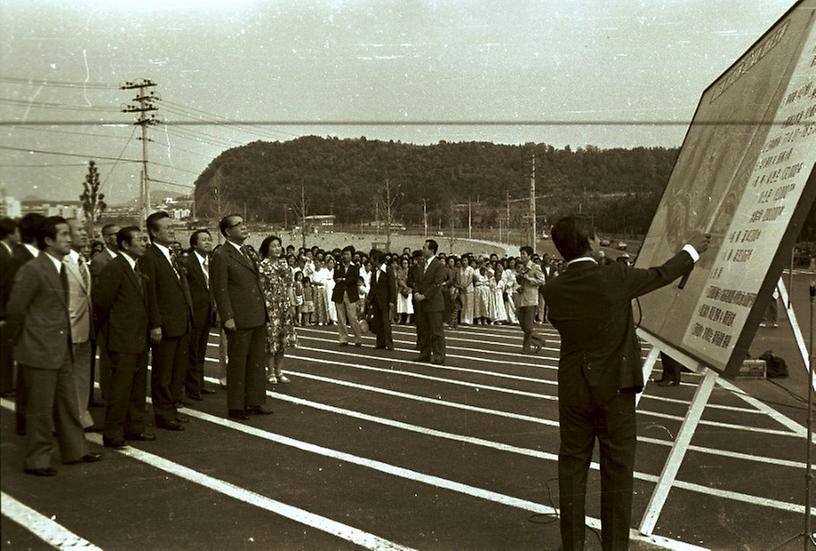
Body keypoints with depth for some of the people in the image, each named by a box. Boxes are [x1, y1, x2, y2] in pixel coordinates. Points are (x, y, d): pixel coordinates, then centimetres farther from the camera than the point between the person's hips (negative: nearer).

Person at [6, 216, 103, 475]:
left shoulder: (60, 268, 10)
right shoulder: (32, 270, -17)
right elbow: (15, 308, -15)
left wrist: (66, 341, 13)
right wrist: (21, 340, -4)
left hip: (62, 349, 8)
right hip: (39, 351, -8)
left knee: (68, 403, 17)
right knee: (40, 408, 3)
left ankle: (75, 451, 29)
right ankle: (36, 461, 17)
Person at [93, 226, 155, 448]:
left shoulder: (137, 267, 13)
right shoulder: (114, 268, -15)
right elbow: (100, 301, -15)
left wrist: (145, 327, 14)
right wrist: (107, 327, -2)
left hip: (139, 338, 9)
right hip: (123, 339, -9)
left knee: (138, 387, 15)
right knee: (121, 387, -3)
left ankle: (135, 428, 26)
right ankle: (112, 435, 7)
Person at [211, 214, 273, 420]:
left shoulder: (250, 251, 14)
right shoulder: (221, 256, -10)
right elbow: (220, 289, -13)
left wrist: (263, 310, 16)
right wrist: (227, 317, -17)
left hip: (258, 316, 8)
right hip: (239, 319, -8)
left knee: (256, 361, 14)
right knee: (237, 363, 2)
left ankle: (255, 401, 25)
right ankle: (236, 406, 12)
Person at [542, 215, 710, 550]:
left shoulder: (553, 290, -5)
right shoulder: (615, 277, -14)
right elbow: (662, 275, 1)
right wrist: (693, 249, 19)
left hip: (574, 388, 3)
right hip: (615, 386, -3)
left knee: (572, 465, 12)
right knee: (617, 469, 8)